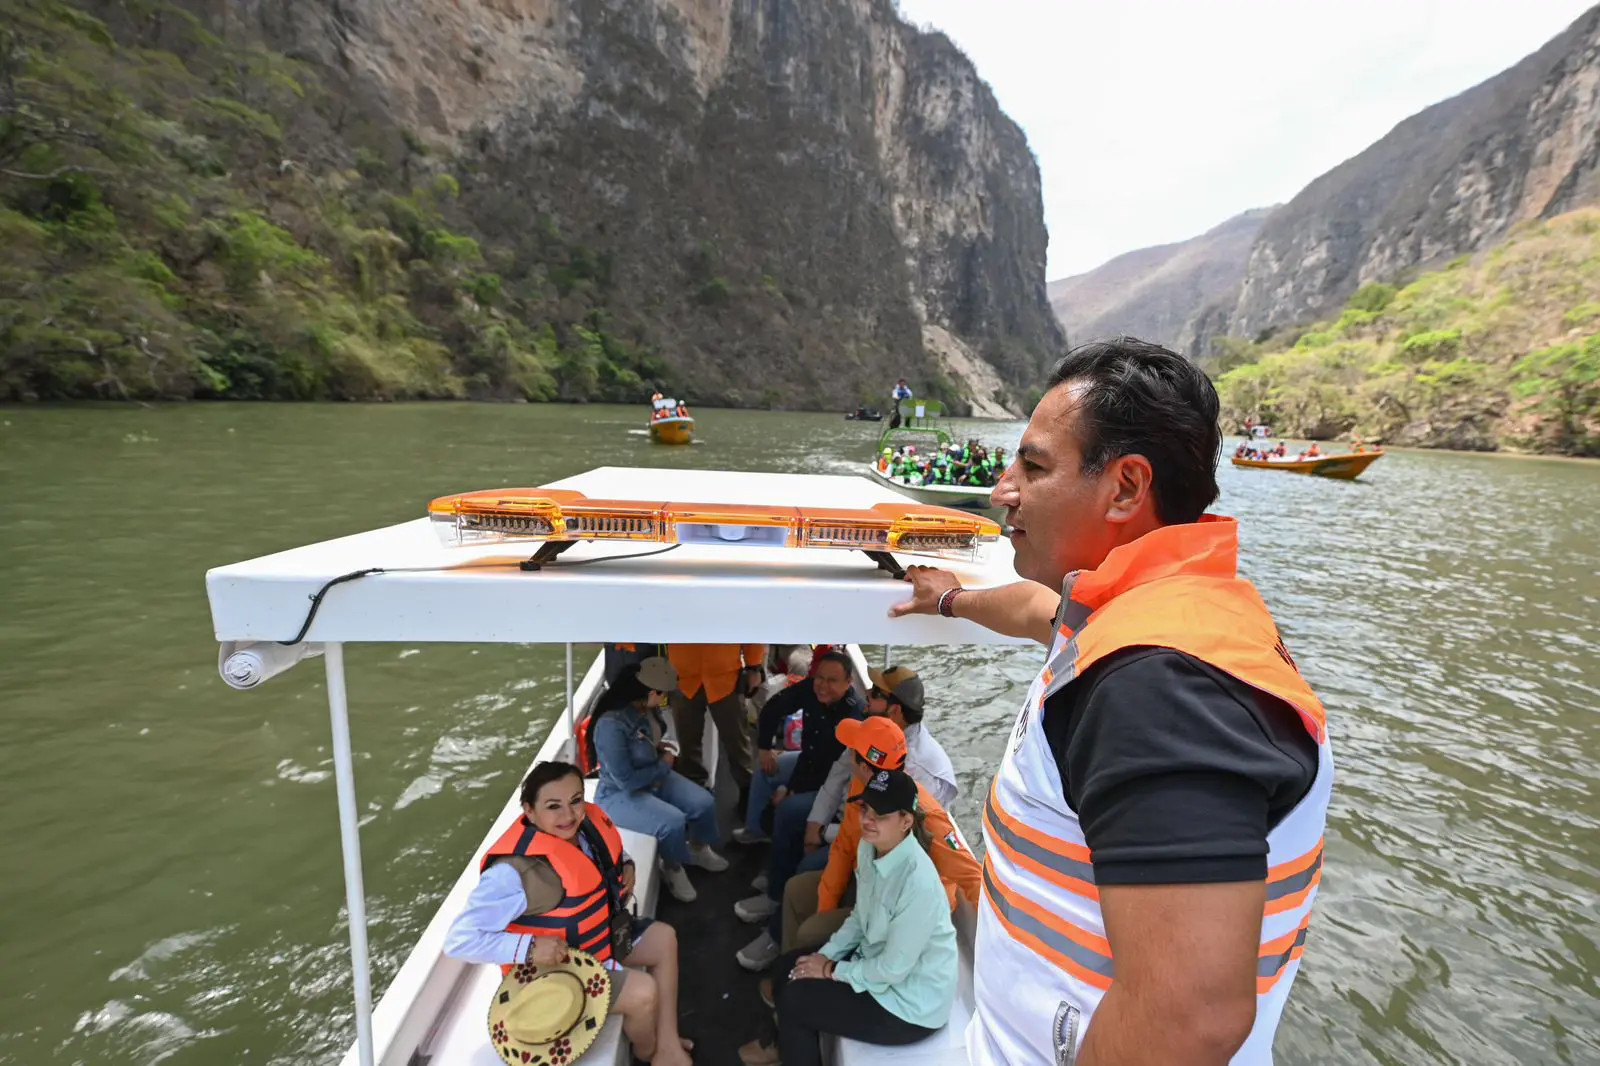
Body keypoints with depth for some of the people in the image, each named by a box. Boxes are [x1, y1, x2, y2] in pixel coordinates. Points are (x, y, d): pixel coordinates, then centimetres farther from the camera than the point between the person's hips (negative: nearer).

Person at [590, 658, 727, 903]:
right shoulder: (611, 725, -33)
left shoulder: (648, 708, -8)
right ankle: (672, 868, 4)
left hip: (655, 776, 8)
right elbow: (626, 781, -29)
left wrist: (662, 747, -3)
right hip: (620, 794, -8)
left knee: (704, 803, -6)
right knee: (673, 821, -28)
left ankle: (697, 849, 26)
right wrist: (664, 765, -16)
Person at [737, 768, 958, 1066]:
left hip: (911, 1003, -7)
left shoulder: (918, 882, -34)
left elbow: (894, 969, -25)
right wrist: (824, 956, -4)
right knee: (790, 966, 10)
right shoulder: (869, 846, -8)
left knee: (794, 999, -8)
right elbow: (860, 916, 7)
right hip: (877, 963, 8)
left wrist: (832, 970, -13)